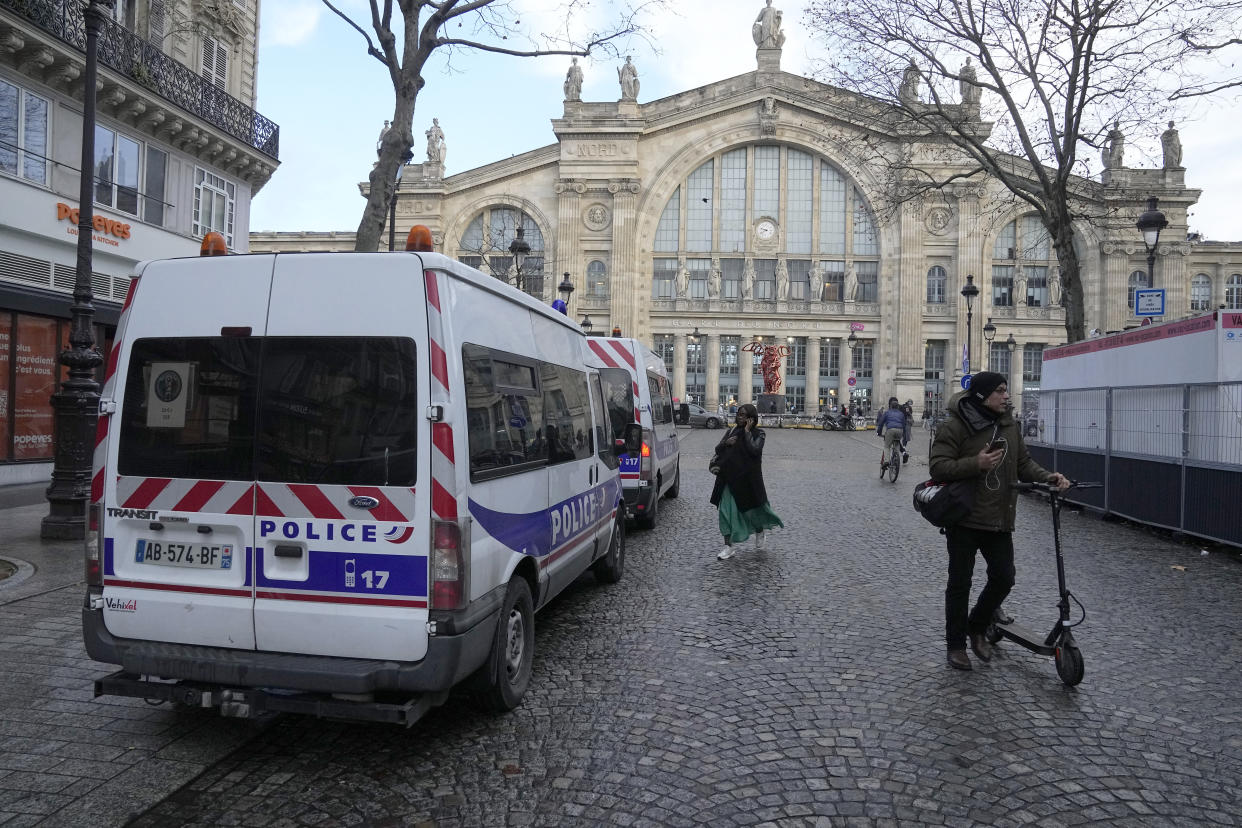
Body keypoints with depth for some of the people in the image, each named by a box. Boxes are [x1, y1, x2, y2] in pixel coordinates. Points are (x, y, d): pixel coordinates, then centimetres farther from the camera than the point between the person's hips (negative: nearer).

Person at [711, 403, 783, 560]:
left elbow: (754, 450, -21)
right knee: (727, 511, -4)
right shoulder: (731, 431, 9)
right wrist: (726, 443, -12)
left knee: (752, 509, 11)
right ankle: (729, 546, 1)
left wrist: (747, 431, -15)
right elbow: (717, 449, 9)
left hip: (748, 479, -3)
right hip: (729, 478, 3)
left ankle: (760, 533, 41)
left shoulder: (758, 433, -3)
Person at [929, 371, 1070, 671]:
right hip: (964, 519, -6)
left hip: (999, 520, 6)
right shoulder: (954, 426, -14)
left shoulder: (1009, 425, 6)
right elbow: (938, 467, -17)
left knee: (1003, 578, 10)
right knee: (960, 584, 5)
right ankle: (956, 644, 20)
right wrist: (976, 463, -29)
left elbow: (1023, 463, 13)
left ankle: (977, 627, 34)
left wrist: (1048, 477, -4)